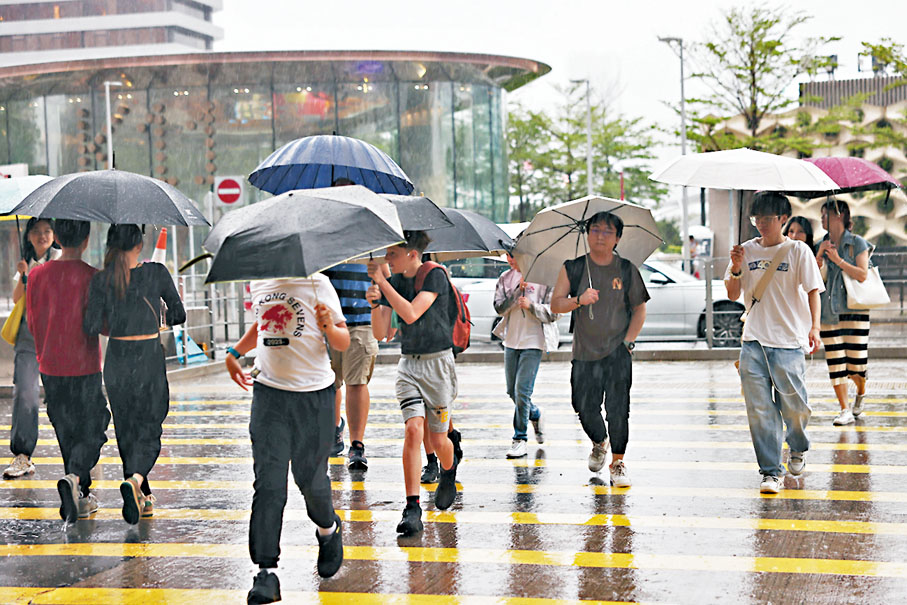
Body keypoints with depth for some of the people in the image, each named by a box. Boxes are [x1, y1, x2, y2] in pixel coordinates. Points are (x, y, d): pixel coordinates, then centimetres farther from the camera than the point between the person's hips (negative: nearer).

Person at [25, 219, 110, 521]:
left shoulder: (37, 275, 0)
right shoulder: (92, 276, -11)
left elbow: (33, 323, 6)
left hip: (51, 369, 4)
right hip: (86, 368, -4)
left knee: (67, 434, 15)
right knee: (91, 433, 4)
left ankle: (82, 497, 21)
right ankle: (74, 478, -22)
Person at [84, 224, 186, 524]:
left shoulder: (101, 280, -5)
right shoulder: (156, 272, -6)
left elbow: (91, 327, -8)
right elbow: (179, 315, 0)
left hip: (117, 362, 2)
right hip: (149, 361, -2)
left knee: (126, 431, 16)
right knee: (149, 429, 3)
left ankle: (143, 498, 22)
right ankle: (135, 480, -24)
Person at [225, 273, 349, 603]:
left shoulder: (316, 283, -6)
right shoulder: (259, 283, 9)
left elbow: (344, 343, -6)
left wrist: (330, 327, -27)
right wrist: (235, 352, 15)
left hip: (314, 395, -3)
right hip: (269, 392, 3)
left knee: (311, 479, 6)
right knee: (268, 484, -8)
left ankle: (329, 531, 39)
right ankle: (266, 572, -8)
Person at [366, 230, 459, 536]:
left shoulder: (435, 275, -12)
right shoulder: (393, 280, 4)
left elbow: (411, 314, -26)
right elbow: (380, 333, 1)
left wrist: (381, 282, -23)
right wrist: (375, 303, -17)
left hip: (438, 362, -3)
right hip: (408, 363, 4)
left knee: (438, 440, 1)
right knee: (413, 428, -15)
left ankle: (449, 470, 38)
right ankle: (412, 509, -16)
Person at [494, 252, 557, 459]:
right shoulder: (506, 278, 6)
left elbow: (552, 313, -7)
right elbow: (499, 307, -4)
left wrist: (531, 305, -23)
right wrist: (518, 290, -15)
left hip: (533, 341, -5)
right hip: (511, 341, 5)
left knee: (522, 390, -11)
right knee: (512, 391, 12)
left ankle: (520, 439, 0)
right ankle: (536, 415, 40)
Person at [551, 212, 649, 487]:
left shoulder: (627, 270, 3)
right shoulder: (573, 269, 4)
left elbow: (639, 309, 8)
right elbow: (555, 304, -2)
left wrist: (628, 341, -3)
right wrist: (578, 300, -21)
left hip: (618, 352, -1)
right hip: (585, 352, 1)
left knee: (617, 409, -8)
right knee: (584, 407, 3)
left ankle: (618, 462, 6)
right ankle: (599, 443, 33)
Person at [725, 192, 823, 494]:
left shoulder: (798, 251, 1)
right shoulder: (746, 251, 10)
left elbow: (812, 290, -3)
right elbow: (733, 295, 11)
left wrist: (814, 326, -16)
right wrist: (736, 269, -8)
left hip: (789, 342, -2)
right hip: (753, 342, 3)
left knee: (794, 406, 0)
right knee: (760, 409, -4)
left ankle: (798, 449, 32)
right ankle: (770, 471, 2)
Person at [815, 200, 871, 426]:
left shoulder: (857, 243, 0)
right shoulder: (821, 245, 11)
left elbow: (862, 274, -9)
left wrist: (838, 260, -13)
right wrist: (819, 256, -9)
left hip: (854, 309, -3)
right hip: (829, 311, 4)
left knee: (855, 362, -4)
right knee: (835, 363, -1)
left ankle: (861, 393, 27)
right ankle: (845, 410, 5)